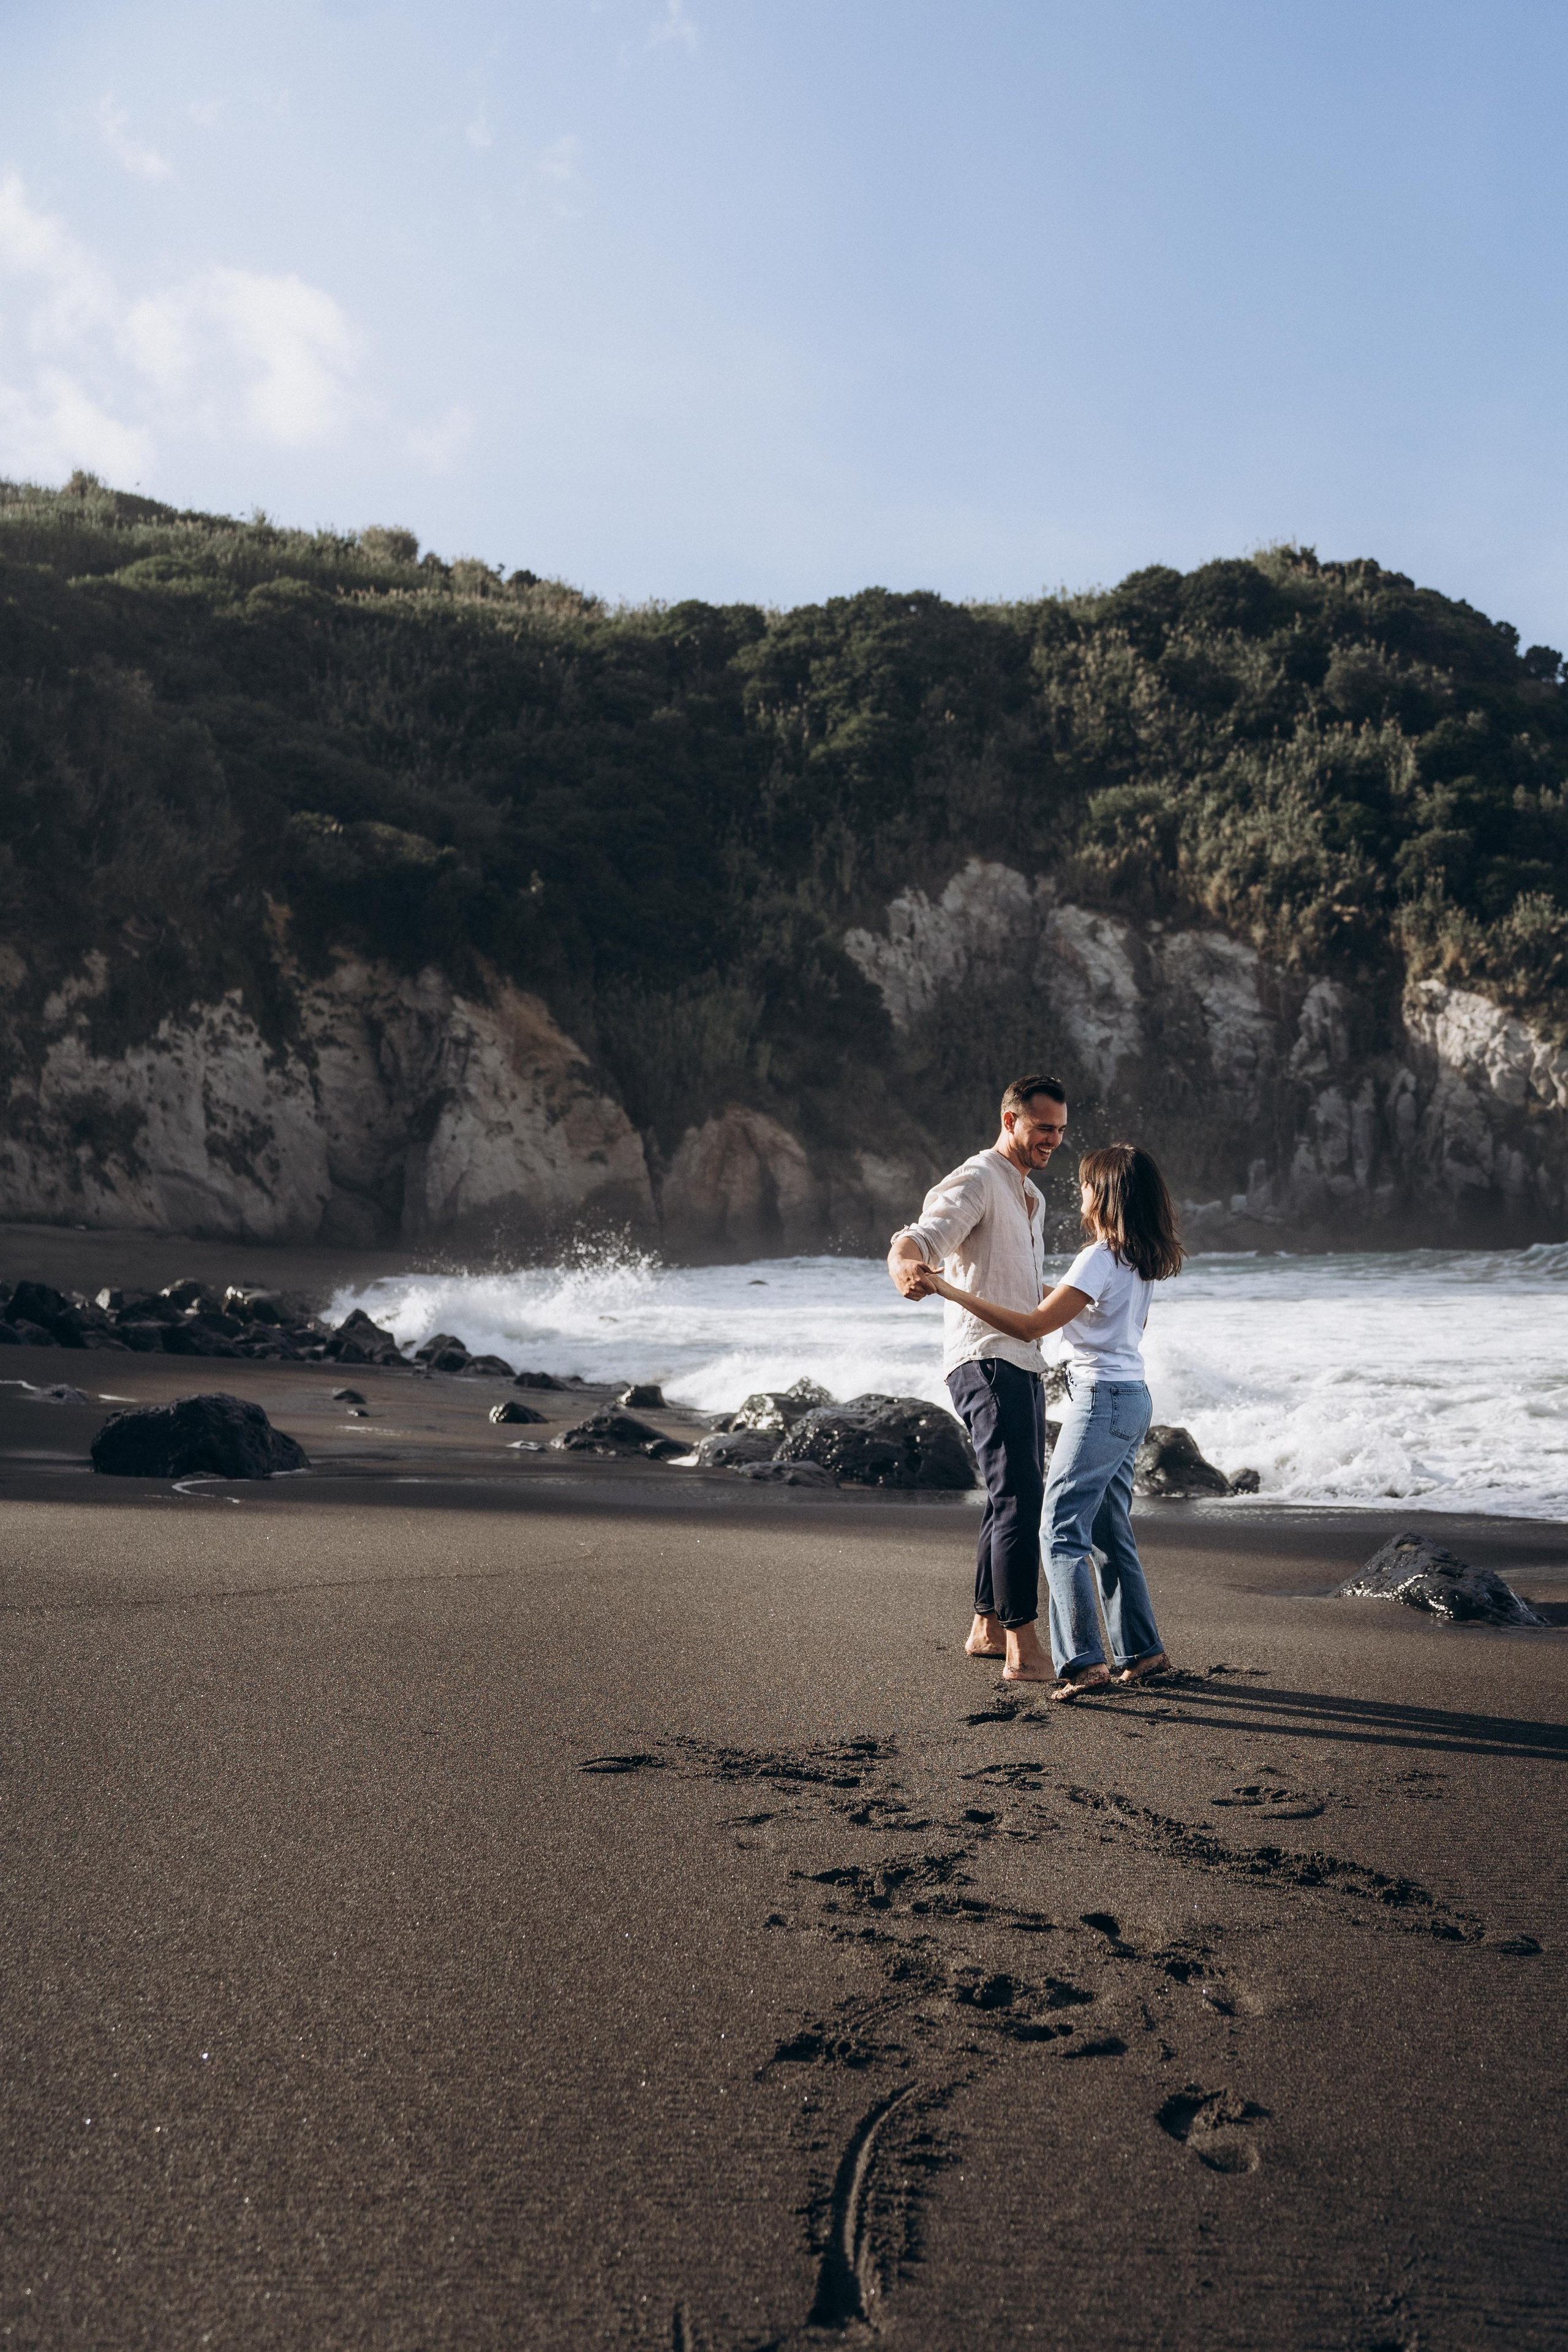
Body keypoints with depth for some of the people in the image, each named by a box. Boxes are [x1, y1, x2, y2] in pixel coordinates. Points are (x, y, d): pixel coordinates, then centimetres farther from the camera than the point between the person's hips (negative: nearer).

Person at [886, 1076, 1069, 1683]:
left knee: (1017, 1500, 15)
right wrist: (906, 1267, -49)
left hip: (1022, 1365, 10)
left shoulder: (1029, 1197, 21)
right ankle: (1022, 1650, -21)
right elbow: (918, 1237, -27)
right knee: (1018, 1499, -18)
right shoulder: (976, 1182, -10)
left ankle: (986, 1629, 27)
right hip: (985, 1363, -10)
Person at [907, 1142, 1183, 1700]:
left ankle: (1084, 1659, -16)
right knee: (1110, 1532, 17)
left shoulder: (1100, 1260, -17)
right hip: (1133, 1399, 9)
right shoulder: (1141, 1261, 10)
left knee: (1063, 1532, -10)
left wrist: (950, 1291, -18)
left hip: (1102, 1398, -9)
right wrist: (1051, 1293, 42)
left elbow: (1032, 1326, -19)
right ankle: (1141, 1649, 22)